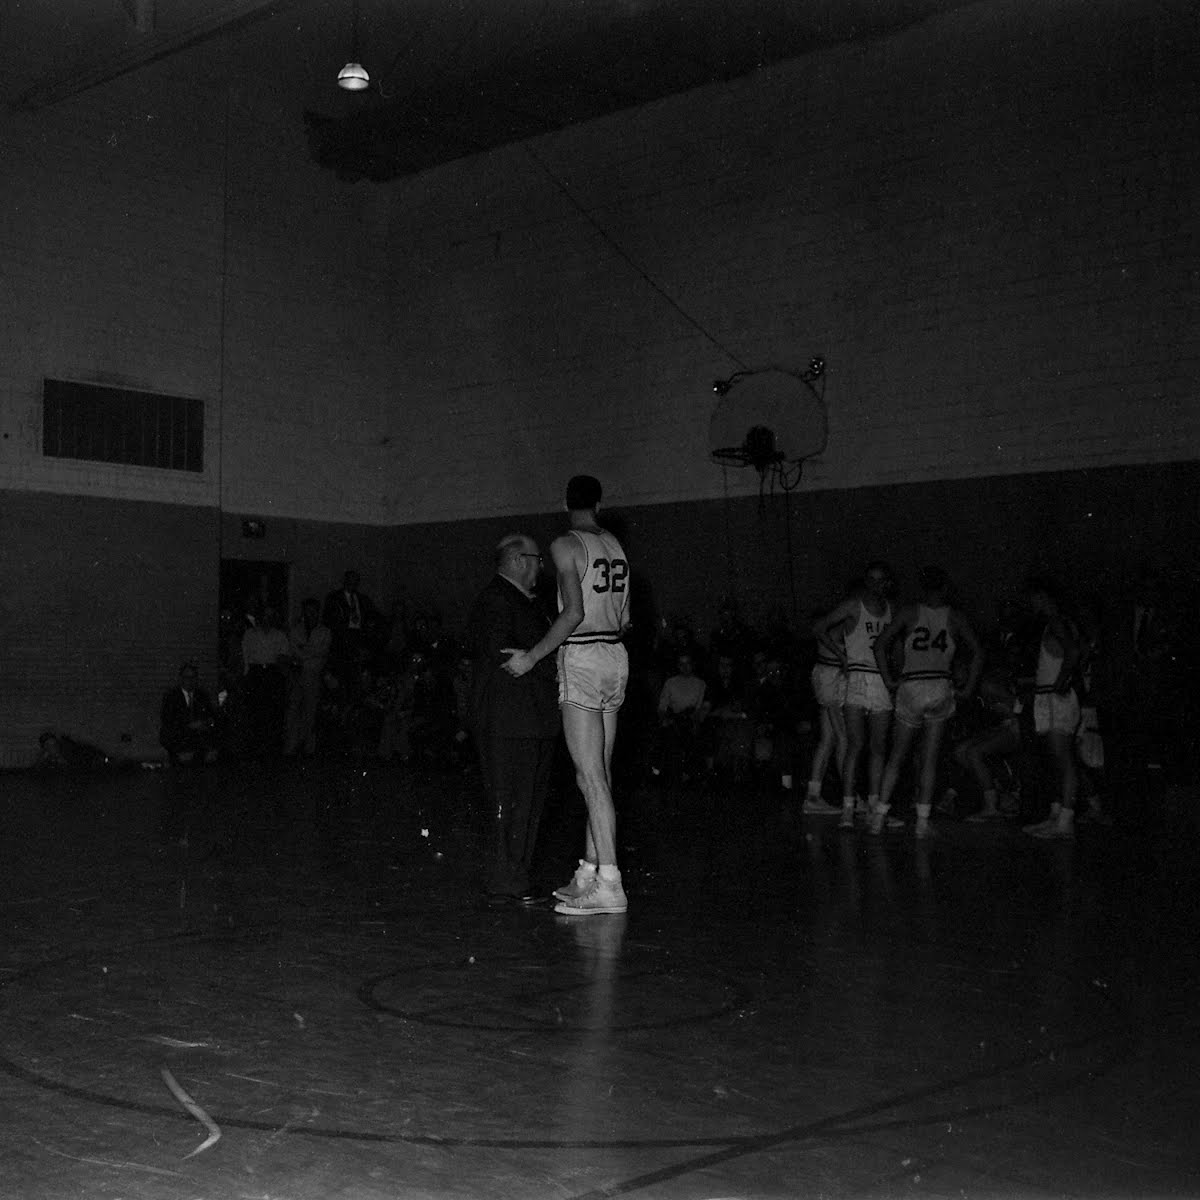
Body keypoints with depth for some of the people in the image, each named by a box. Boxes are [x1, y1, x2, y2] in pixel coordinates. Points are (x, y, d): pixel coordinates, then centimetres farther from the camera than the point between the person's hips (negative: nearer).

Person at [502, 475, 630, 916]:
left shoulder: (565, 545, -7)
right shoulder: (616, 547, 13)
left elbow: (573, 613, -17)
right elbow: (625, 619, 15)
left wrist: (531, 656, -11)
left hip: (582, 659, -8)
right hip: (616, 657, 8)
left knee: (590, 776, -10)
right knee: (599, 775, 11)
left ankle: (609, 884, -13)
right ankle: (589, 872, 16)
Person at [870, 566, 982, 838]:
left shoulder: (909, 613, 1)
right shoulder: (955, 618, 4)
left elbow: (881, 645, -5)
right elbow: (978, 653, 1)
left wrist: (889, 681, 1)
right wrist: (967, 689, 5)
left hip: (910, 688, 0)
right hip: (941, 688, 1)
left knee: (896, 758, 9)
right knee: (929, 760, 6)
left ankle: (878, 817, 7)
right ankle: (922, 821, 4)